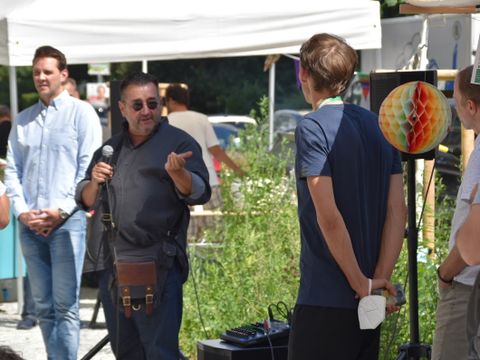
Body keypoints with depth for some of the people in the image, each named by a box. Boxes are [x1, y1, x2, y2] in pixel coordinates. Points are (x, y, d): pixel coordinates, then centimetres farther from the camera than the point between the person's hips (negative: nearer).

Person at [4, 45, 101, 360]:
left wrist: (62, 211, -12)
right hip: (30, 225, 5)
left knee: (65, 306, -7)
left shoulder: (81, 112, 1)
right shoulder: (23, 120, 16)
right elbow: (12, 170, 13)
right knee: (43, 306, 7)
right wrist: (21, 211, -2)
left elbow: (88, 168, -6)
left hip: (67, 221, -5)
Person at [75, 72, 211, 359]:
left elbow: (199, 194, -12)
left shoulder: (179, 142, -1)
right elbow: (86, 201, 18)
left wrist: (177, 172, -32)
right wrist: (94, 182, -4)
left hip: (157, 269, -6)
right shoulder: (110, 148, 17)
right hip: (112, 267, 6)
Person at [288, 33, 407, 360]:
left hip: (325, 298, -7)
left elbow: (328, 216, -18)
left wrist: (362, 283, -12)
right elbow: (398, 210, 4)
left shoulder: (312, 128, -11)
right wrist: (380, 279, -2)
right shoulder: (379, 127, 10)